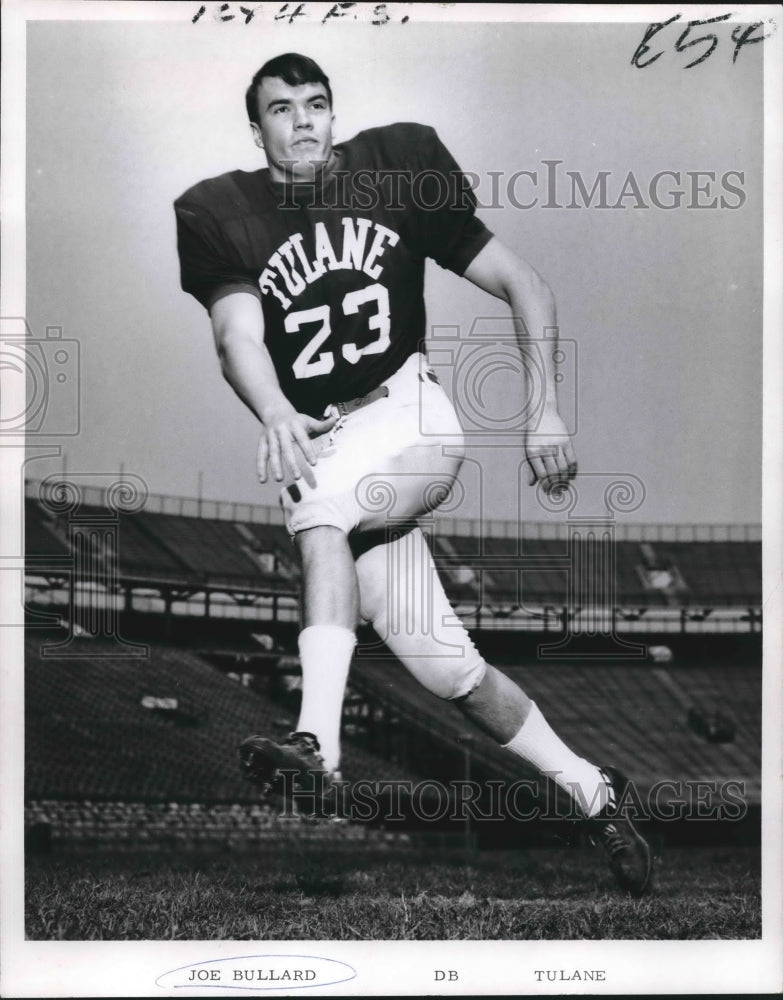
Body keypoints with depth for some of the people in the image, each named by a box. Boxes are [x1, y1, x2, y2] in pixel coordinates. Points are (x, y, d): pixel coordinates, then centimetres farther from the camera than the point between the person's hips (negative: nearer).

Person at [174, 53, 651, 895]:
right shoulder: (223, 215, 2)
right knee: (444, 665, -1)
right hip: (318, 446, 2)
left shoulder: (399, 170, 1)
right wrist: (276, 416, -36)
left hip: (408, 416, -2)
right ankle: (590, 791, 14)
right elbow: (237, 331, -15)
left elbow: (523, 285, 3)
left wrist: (547, 412, -7)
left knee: (318, 506, -34)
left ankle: (318, 739, -39)